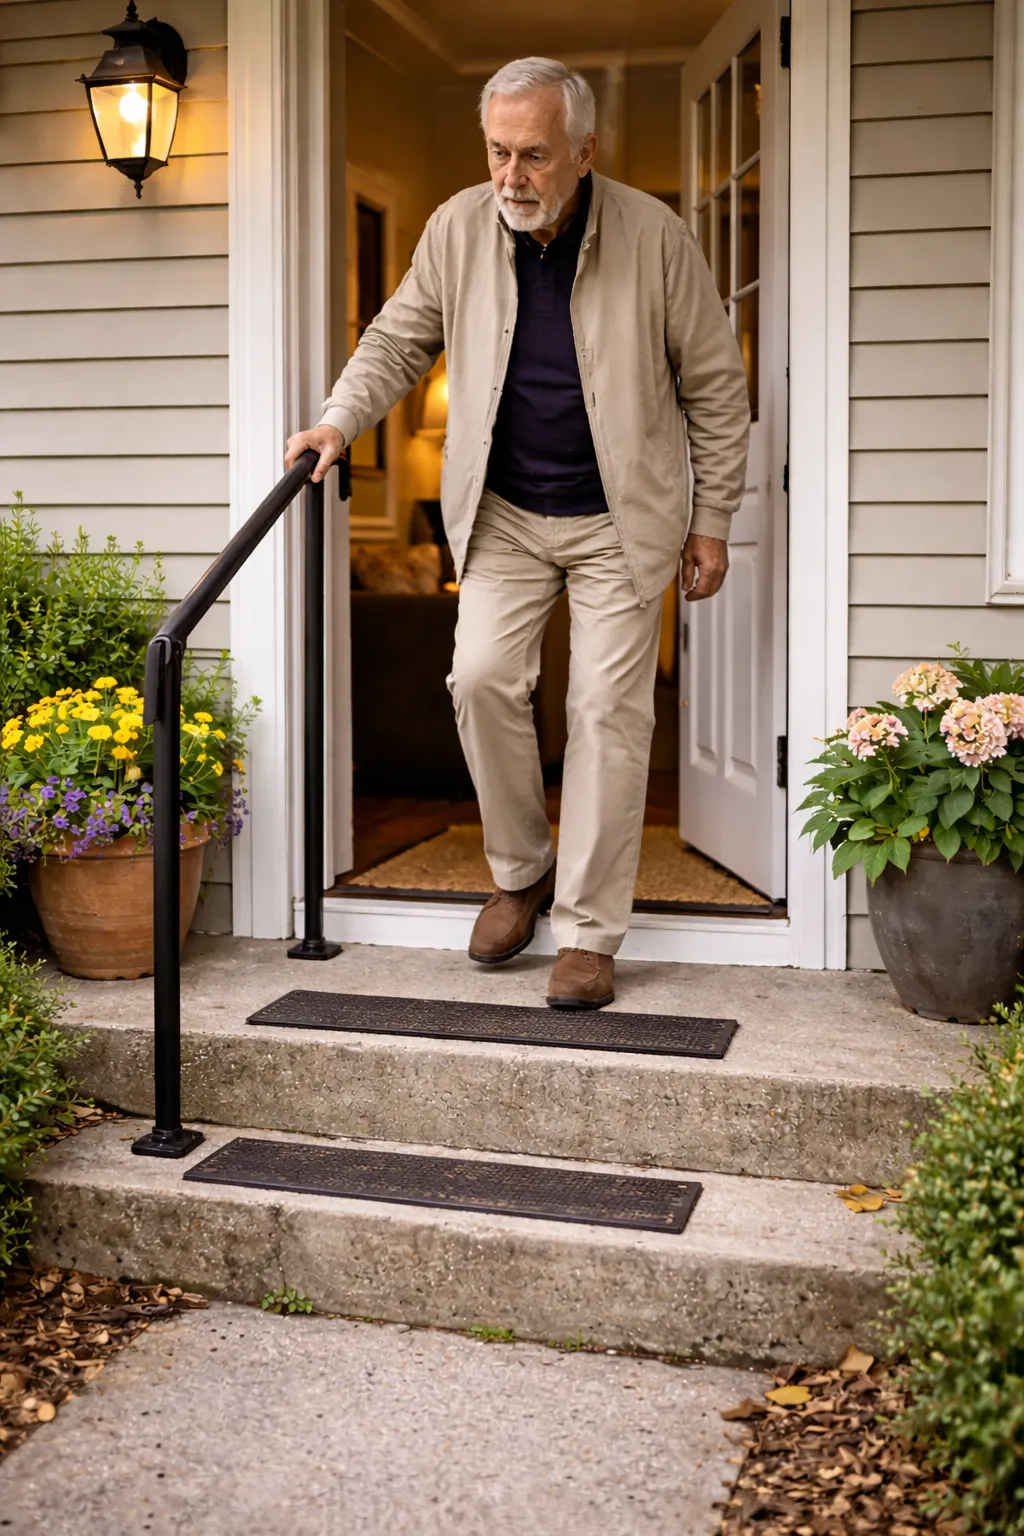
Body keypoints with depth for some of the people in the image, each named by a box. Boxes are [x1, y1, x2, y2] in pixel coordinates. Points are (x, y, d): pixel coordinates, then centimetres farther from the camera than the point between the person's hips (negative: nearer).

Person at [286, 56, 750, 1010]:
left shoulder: (654, 236, -12)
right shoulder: (459, 227, -4)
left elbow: (715, 386, -3)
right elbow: (398, 343, 8)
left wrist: (712, 521, -2)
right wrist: (338, 422, -8)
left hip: (621, 520, -2)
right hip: (502, 512, 3)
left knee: (609, 709, -5)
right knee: (482, 679, -10)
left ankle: (588, 931, 5)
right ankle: (520, 871, 14)